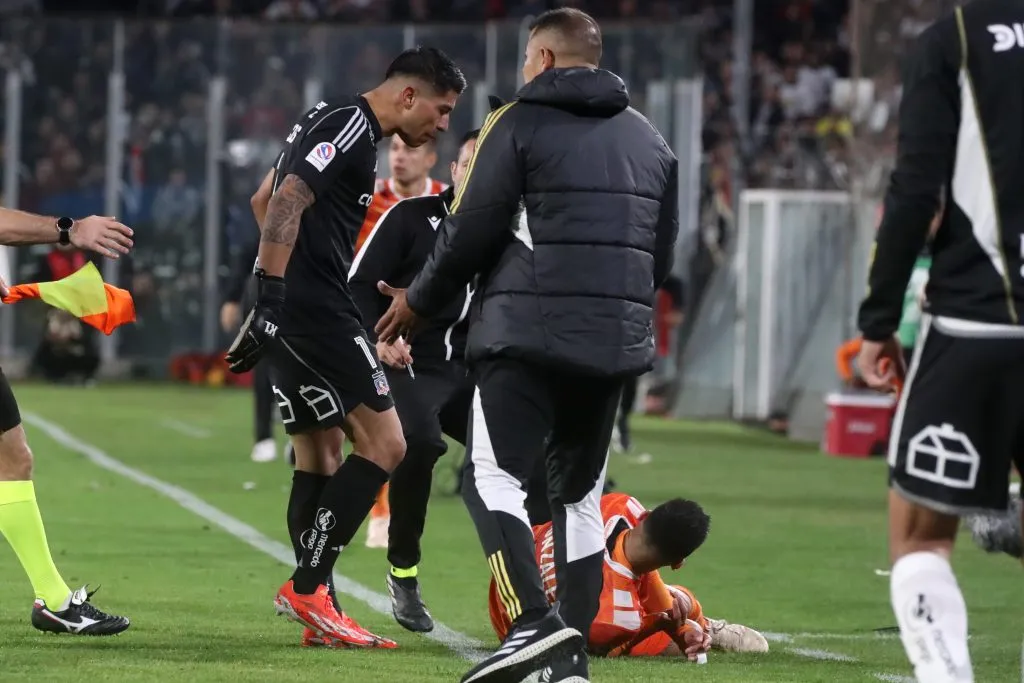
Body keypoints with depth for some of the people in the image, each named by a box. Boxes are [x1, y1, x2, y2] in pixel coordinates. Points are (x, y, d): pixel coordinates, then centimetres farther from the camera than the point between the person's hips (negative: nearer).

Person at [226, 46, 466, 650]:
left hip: (291, 313, 11)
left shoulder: (333, 122, 20)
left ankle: (318, 611, 13)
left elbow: (266, 200, 30)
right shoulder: (352, 127, -11)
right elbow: (288, 201, -23)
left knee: (321, 459, 13)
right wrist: (271, 297, -27)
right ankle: (308, 588, -12)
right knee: (384, 445, -10)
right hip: (317, 311, -11)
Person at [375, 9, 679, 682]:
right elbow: (663, 255, 19)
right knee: (580, 492, 14)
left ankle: (534, 621, -27)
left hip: (529, 331, -6)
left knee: (492, 476, -8)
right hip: (618, 342, 6)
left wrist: (418, 303, 8)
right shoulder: (650, 140, 17)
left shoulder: (519, 123, -2)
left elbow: (472, 231, -6)